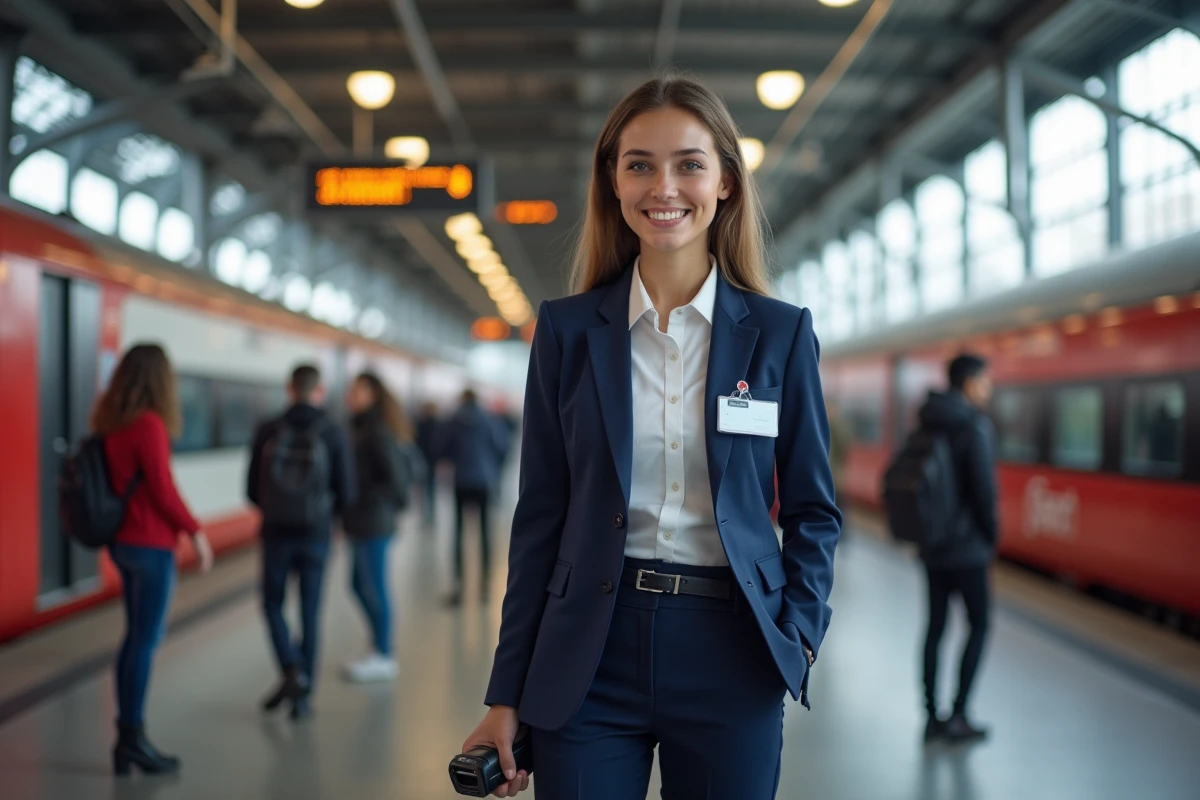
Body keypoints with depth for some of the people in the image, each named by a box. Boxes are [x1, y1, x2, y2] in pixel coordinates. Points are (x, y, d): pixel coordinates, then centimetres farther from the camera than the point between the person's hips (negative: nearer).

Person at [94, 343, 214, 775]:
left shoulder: (111, 423, 7)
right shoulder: (149, 425, -17)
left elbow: (119, 482, 12)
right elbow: (163, 491, -17)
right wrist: (196, 533, -6)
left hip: (124, 541, 8)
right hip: (151, 545, -8)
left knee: (137, 636, 14)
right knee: (145, 641, -1)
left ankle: (127, 738, 18)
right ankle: (133, 736, 6)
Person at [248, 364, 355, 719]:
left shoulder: (267, 432, -4)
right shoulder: (332, 435, -5)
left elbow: (252, 489, 0)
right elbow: (346, 494, -4)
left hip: (276, 532, 0)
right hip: (315, 535, 0)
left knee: (273, 604, 16)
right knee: (310, 613, 9)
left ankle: (292, 670, -4)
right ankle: (303, 695, 12)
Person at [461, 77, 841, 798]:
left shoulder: (781, 332, 2)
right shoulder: (568, 329, 2)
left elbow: (814, 510, 7)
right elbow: (540, 515, 3)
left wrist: (797, 637, -8)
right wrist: (507, 694, 2)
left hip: (730, 658, 0)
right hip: (591, 657, 0)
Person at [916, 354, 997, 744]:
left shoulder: (927, 425, 7)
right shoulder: (975, 425, -15)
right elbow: (984, 487, -18)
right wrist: (992, 535, -4)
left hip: (931, 544, 7)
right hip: (966, 546, -7)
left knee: (936, 625, 11)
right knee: (979, 625, 6)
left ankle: (932, 716, 15)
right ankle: (957, 715, 5)